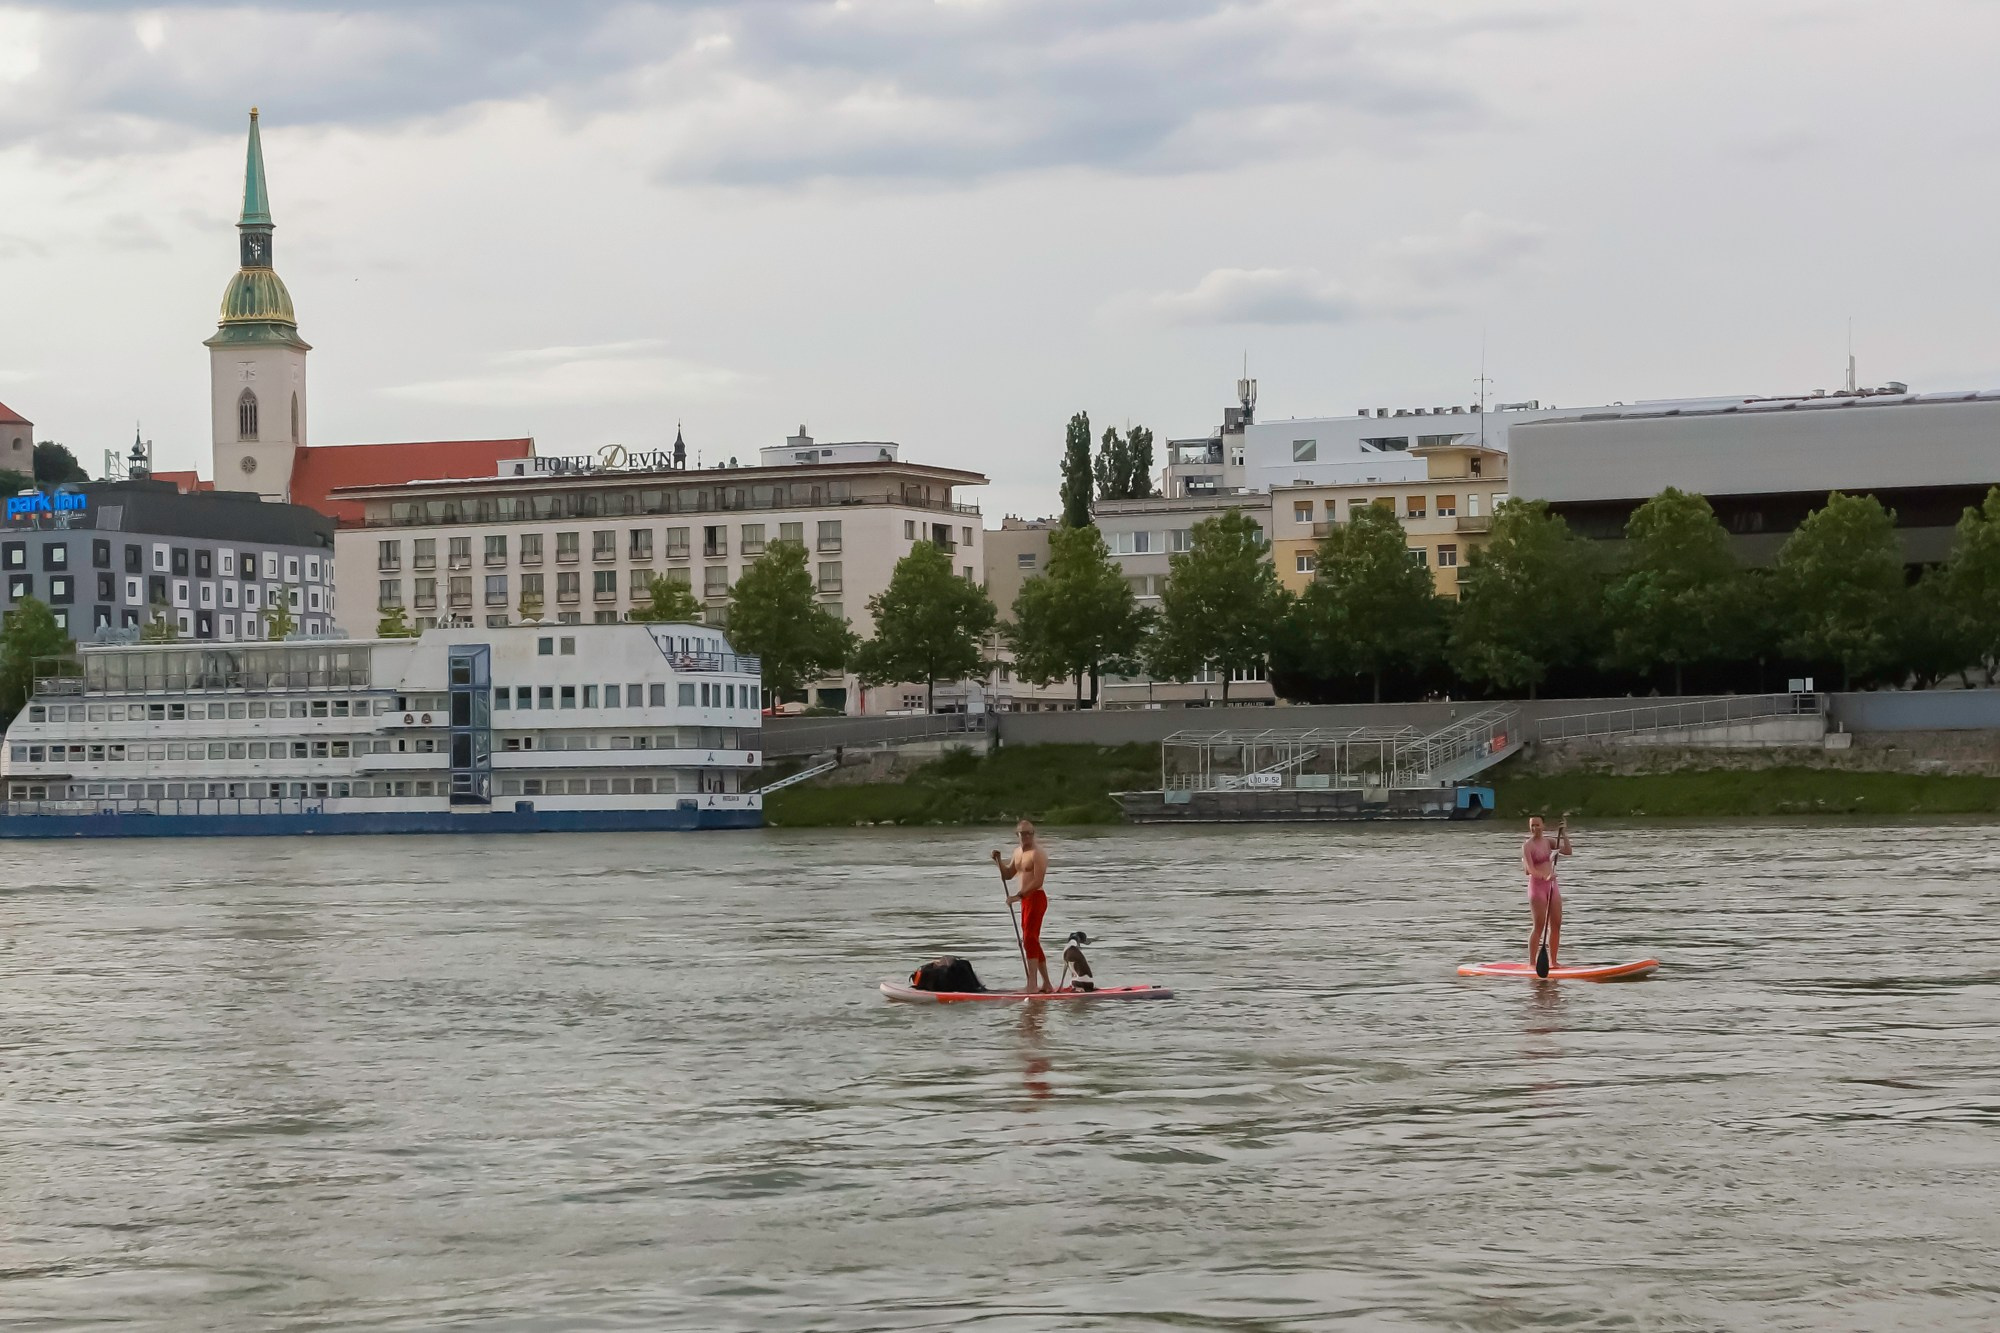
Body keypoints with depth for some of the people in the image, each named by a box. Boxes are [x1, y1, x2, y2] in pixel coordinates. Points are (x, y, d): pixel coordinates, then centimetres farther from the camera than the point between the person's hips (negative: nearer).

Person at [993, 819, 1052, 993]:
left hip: (1036, 898, -10)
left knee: (1029, 940, -17)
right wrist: (999, 862, 7)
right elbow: (1007, 876, 25)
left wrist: (1018, 896, -24)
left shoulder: (1037, 854, -13)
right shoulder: (1018, 852, 16)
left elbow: (1037, 882, -21)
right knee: (1033, 941, 14)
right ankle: (1046, 984, 22)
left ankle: (1032, 984, -22)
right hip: (1026, 899, 10)